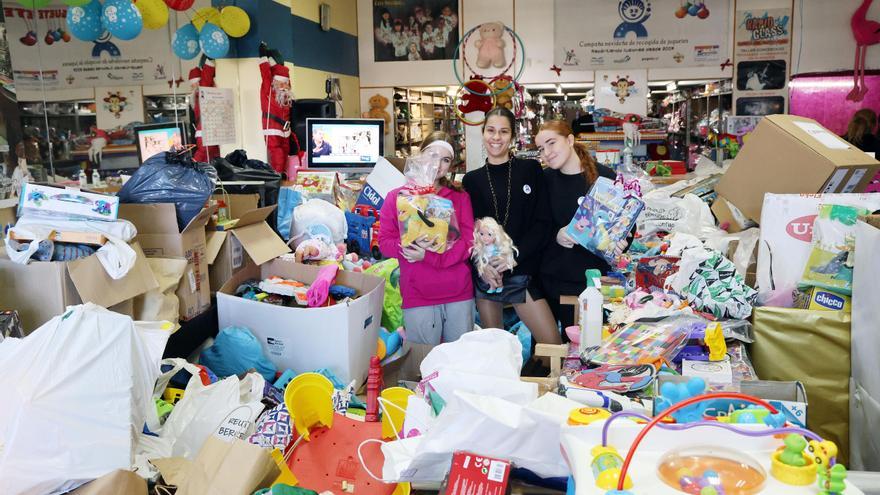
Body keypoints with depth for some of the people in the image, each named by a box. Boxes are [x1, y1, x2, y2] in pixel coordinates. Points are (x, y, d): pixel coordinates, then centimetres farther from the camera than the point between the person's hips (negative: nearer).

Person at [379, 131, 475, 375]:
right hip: (417, 296, -1)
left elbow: (469, 242, -2)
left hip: (459, 294, 2)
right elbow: (384, 242, 0)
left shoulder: (460, 197, 8)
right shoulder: (396, 197, 6)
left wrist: (429, 255, -16)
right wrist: (410, 246, -21)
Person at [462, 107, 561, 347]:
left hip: (522, 272, -1)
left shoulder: (530, 170, 4)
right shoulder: (471, 180, 9)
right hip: (485, 274, 1)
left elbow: (542, 222, -1)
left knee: (553, 345, -8)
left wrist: (514, 256, -14)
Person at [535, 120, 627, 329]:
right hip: (551, 278, 3)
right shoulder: (545, 179, 3)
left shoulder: (605, 177, -6)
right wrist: (556, 234, -13)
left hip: (590, 280, -2)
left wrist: (620, 243, -17)